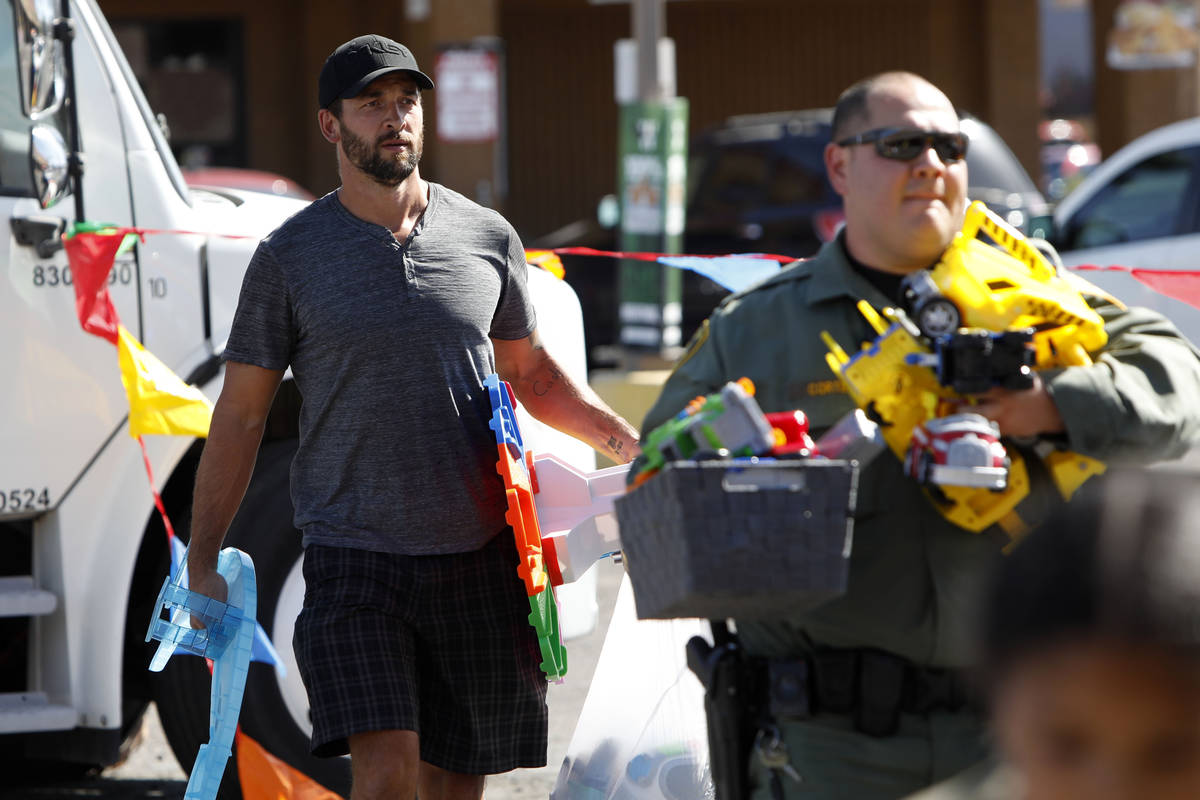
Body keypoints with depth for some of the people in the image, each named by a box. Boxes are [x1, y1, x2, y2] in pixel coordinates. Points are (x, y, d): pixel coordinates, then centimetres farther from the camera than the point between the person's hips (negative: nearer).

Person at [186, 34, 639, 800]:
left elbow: (531, 373, 20)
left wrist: (622, 437, 4)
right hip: (355, 557, -3)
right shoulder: (290, 257, 1)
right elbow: (241, 415, 4)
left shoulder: (488, 238, 8)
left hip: (479, 558, 3)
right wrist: (203, 563, 0)